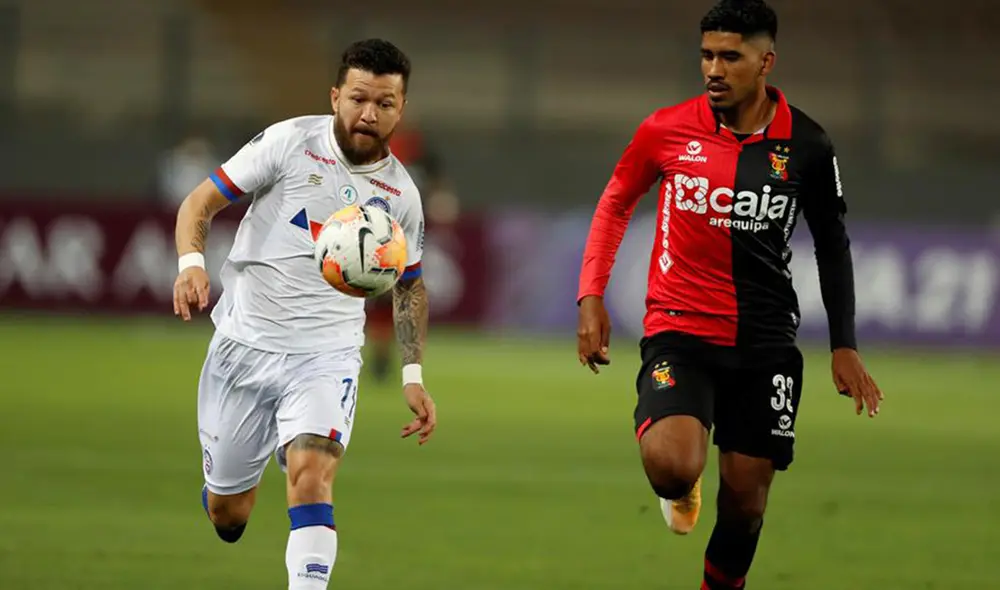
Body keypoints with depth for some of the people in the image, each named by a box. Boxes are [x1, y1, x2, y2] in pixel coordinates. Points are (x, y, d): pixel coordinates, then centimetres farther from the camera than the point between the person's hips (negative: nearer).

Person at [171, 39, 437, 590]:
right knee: (226, 513, 8)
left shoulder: (400, 193, 4)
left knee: (312, 473, -26)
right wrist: (191, 263, -24)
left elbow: (409, 284, 20)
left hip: (327, 357, 1)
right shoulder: (290, 142, -6)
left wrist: (412, 376, 11)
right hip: (244, 342, -1)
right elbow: (200, 202, -4)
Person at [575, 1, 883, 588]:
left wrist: (845, 346, 7)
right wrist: (591, 298, 1)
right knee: (672, 464, -25)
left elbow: (833, 244, 11)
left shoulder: (806, 145, -2)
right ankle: (682, 490, 14)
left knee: (746, 497, 2)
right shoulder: (666, 129, -4)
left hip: (765, 341, 2)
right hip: (680, 329, -1)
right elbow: (616, 204, 11)